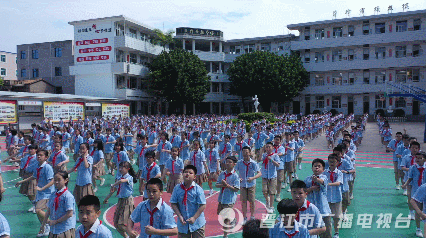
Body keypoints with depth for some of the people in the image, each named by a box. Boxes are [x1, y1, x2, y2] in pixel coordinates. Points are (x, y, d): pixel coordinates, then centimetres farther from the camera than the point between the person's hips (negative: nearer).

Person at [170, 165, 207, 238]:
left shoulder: (198, 189, -12)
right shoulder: (177, 188, -5)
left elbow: (202, 205, -13)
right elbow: (173, 204, -3)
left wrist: (194, 218, -18)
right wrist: (180, 216, -12)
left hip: (197, 223, -2)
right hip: (183, 223, 2)